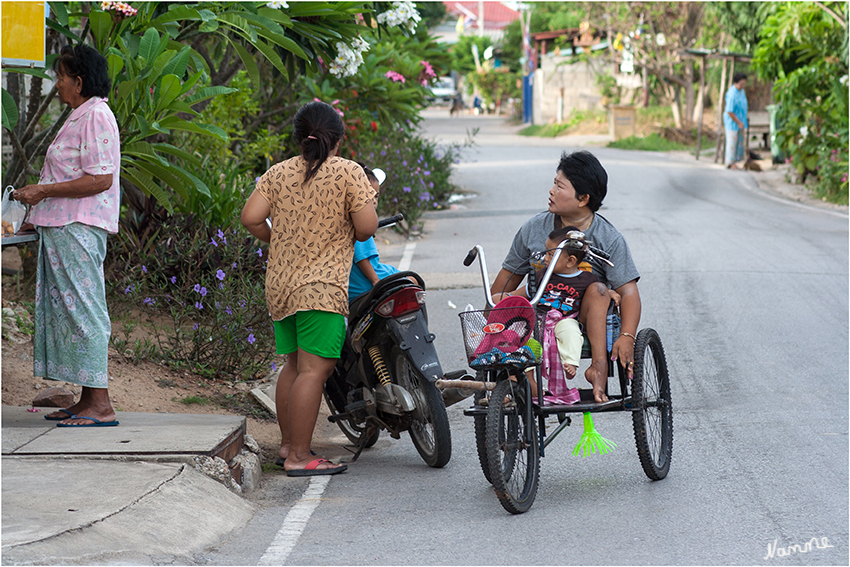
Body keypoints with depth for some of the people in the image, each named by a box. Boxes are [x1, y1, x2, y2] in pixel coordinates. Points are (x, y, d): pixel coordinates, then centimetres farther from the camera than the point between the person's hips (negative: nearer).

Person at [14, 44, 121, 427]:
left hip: (80, 228, -11)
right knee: (67, 308, 10)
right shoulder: (81, 117, 19)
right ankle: (88, 401, 13)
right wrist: (38, 200, 20)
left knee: (82, 309, -10)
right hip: (63, 225, 11)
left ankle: (100, 404, -9)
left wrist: (44, 191, -18)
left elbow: (100, 179, -21)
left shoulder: (95, 116, -13)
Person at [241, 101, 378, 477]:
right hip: (321, 287, -7)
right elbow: (366, 227, -10)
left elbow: (251, 217, 1)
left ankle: (287, 443, 27)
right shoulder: (348, 172, -5)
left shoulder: (277, 173, 9)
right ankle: (299, 457, -10)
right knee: (314, 369, -7)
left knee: (294, 364, 19)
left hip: (279, 283, 7)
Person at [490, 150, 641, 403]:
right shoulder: (534, 228, 2)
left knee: (598, 290, -33)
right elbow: (509, 277, 13)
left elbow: (628, 291, -14)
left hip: (587, 319, -2)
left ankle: (599, 365, -40)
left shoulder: (609, 239, -7)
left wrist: (627, 337, -30)